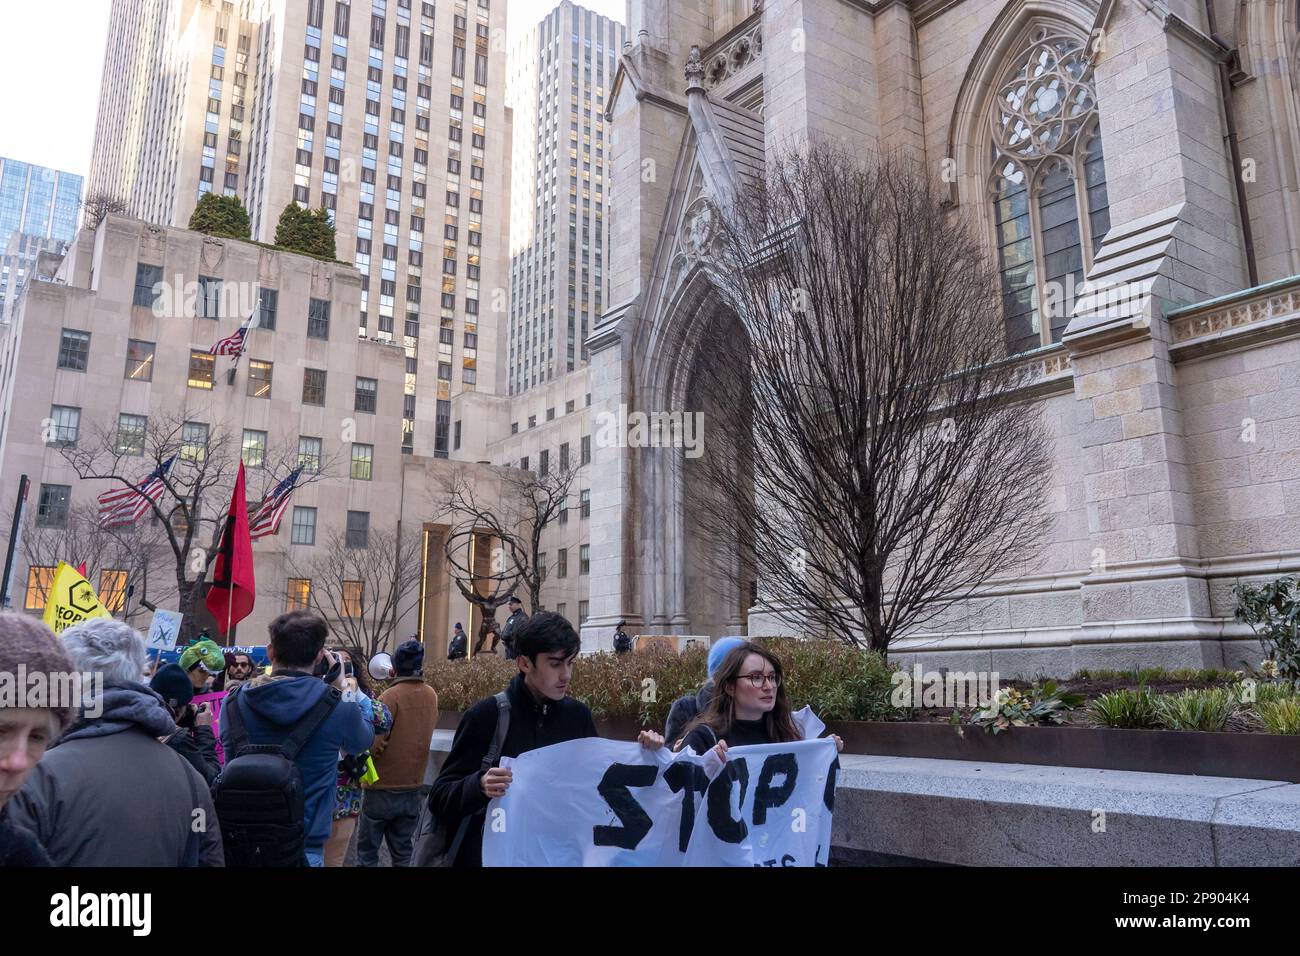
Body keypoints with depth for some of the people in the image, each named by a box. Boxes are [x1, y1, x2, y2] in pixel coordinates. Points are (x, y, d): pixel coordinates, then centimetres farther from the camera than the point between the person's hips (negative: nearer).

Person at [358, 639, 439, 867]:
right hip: (412, 788, 5)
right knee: (402, 851, 13)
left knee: (367, 850, 7)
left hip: (383, 788, -5)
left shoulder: (391, 696, -16)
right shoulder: (431, 695, 2)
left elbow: (373, 745, -19)